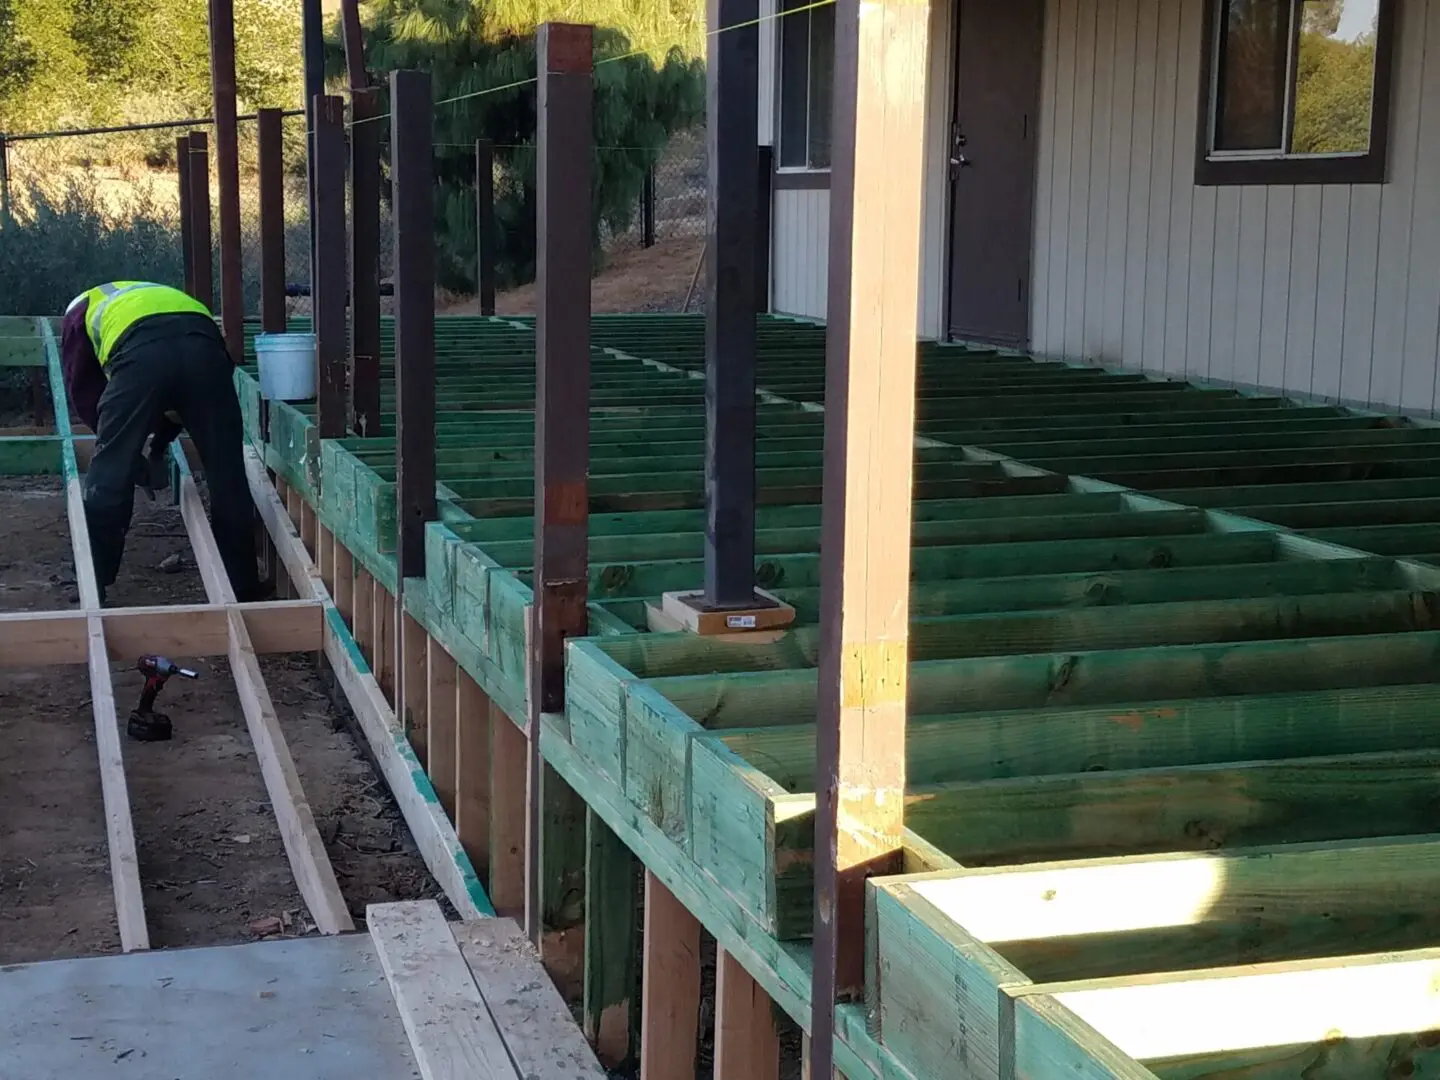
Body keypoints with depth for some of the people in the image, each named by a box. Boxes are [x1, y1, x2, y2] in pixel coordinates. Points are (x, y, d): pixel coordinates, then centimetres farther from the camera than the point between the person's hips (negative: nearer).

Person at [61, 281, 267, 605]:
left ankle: (92, 586, 15)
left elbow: (83, 391, 27)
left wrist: (130, 454, 33)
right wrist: (158, 447, 48)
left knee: (109, 478, 9)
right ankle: (243, 587, 19)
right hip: (204, 345, 4)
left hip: (141, 351, -4)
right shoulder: (156, 294, 47)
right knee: (227, 474, 12)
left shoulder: (81, 312, 36)